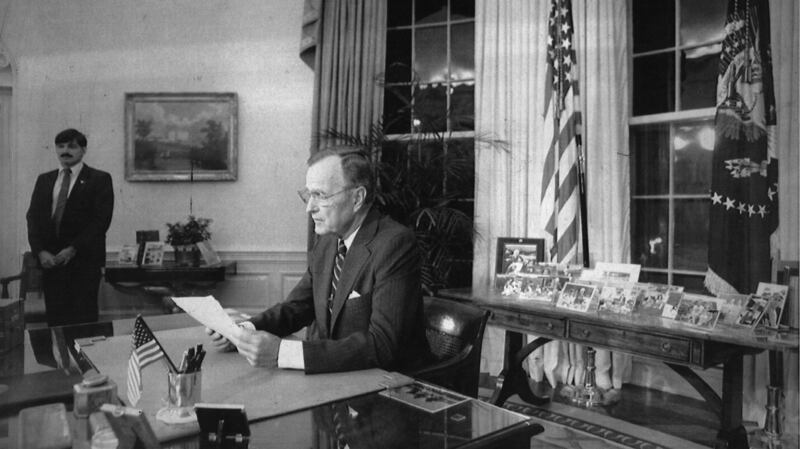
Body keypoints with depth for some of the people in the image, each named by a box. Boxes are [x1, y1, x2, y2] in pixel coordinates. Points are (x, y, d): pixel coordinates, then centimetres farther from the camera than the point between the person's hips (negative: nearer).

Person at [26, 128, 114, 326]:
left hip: (84, 260, -4)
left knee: (83, 320, -4)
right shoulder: (44, 180, 16)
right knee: (55, 319, 5)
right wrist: (40, 251, -4)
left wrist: (73, 249, -14)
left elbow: (101, 220, -7)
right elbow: (33, 217, 11)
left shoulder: (99, 179, 0)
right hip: (50, 261, 4)